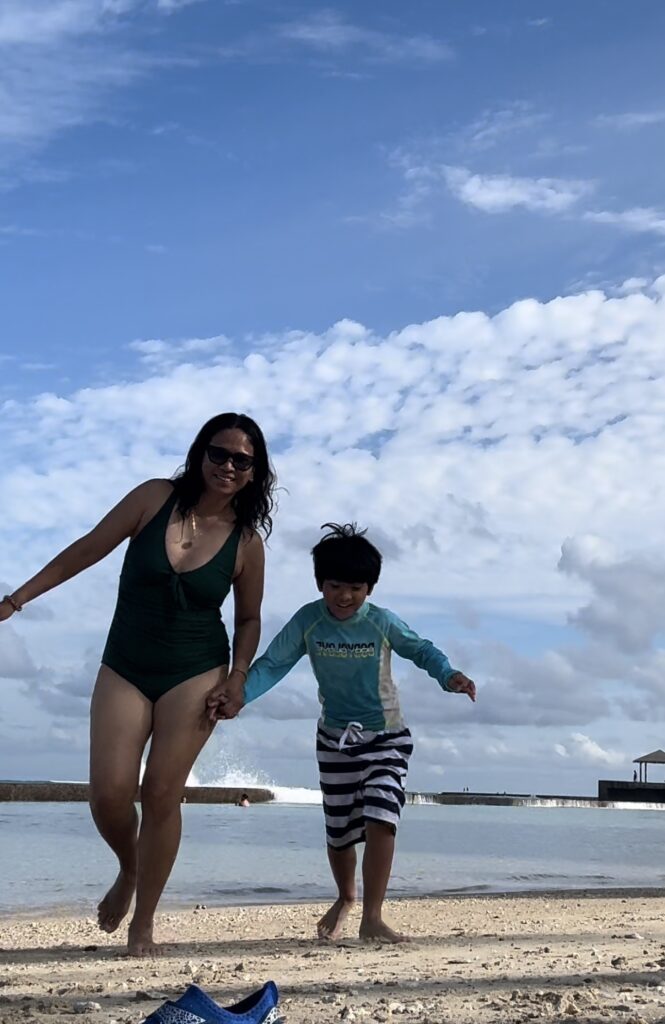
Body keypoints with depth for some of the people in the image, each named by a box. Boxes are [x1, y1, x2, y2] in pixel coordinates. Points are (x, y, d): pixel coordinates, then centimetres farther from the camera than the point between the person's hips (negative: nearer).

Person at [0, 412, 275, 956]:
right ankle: (129, 871, 26)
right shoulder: (156, 498, -5)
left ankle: (143, 923, 11)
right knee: (109, 794, -8)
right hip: (124, 668, 1)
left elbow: (249, 618, 10)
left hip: (196, 675, -1)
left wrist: (238, 677, -6)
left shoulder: (246, 543, -3)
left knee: (162, 794, -5)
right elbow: (86, 551, 0)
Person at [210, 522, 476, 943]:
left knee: (380, 820, -20)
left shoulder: (382, 622, -16)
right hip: (336, 739, 2)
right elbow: (274, 663, -12)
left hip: (387, 738, -2)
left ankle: (372, 918, -12)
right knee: (339, 831, 12)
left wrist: (449, 676, -22)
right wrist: (239, 696, -27)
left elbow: (421, 650, -3)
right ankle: (346, 898, 42)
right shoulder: (308, 621, -13)